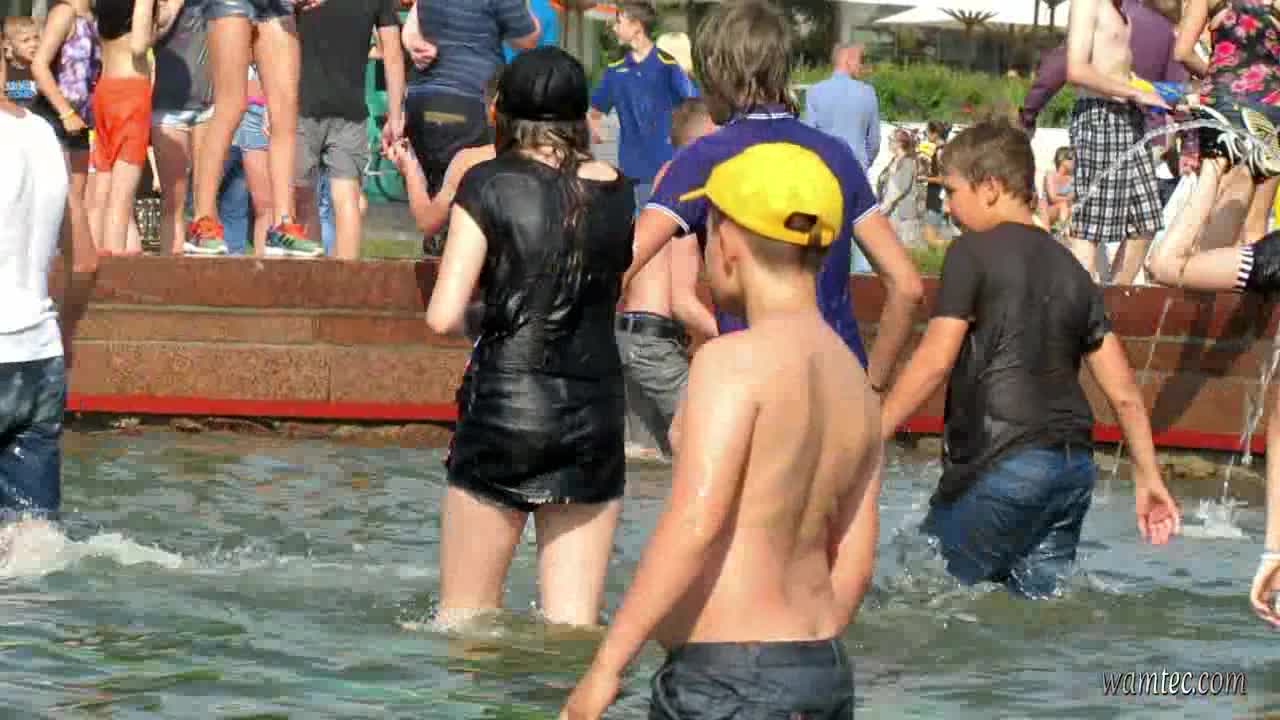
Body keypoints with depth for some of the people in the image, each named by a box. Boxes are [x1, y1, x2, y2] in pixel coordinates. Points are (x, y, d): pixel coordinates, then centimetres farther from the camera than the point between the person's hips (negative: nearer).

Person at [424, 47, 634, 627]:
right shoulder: (616, 192, 6)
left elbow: (443, 316, -9)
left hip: (504, 404, -3)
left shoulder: (489, 184, -5)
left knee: (463, 620, 7)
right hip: (597, 408, 3)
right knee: (574, 628, 5)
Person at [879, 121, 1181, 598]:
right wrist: (1149, 479, 21)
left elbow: (935, 361, -11)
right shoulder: (1069, 268, 18)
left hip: (1001, 465, -7)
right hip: (1074, 466, 7)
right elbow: (1124, 393, 16)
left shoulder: (974, 252, -2)